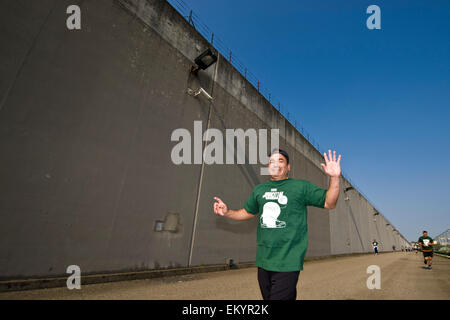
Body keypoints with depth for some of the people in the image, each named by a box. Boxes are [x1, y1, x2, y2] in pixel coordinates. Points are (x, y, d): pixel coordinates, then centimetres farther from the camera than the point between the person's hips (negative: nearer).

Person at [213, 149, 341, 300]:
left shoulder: (301, 186, -1)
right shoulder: (259, 190, 11)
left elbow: (329, 203, -3)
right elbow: (248, 212, 22)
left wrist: (335, 178, -18)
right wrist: (227, 212, 8)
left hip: (287, 263, -5)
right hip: (263, 261, 5)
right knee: (268, 297, 20)